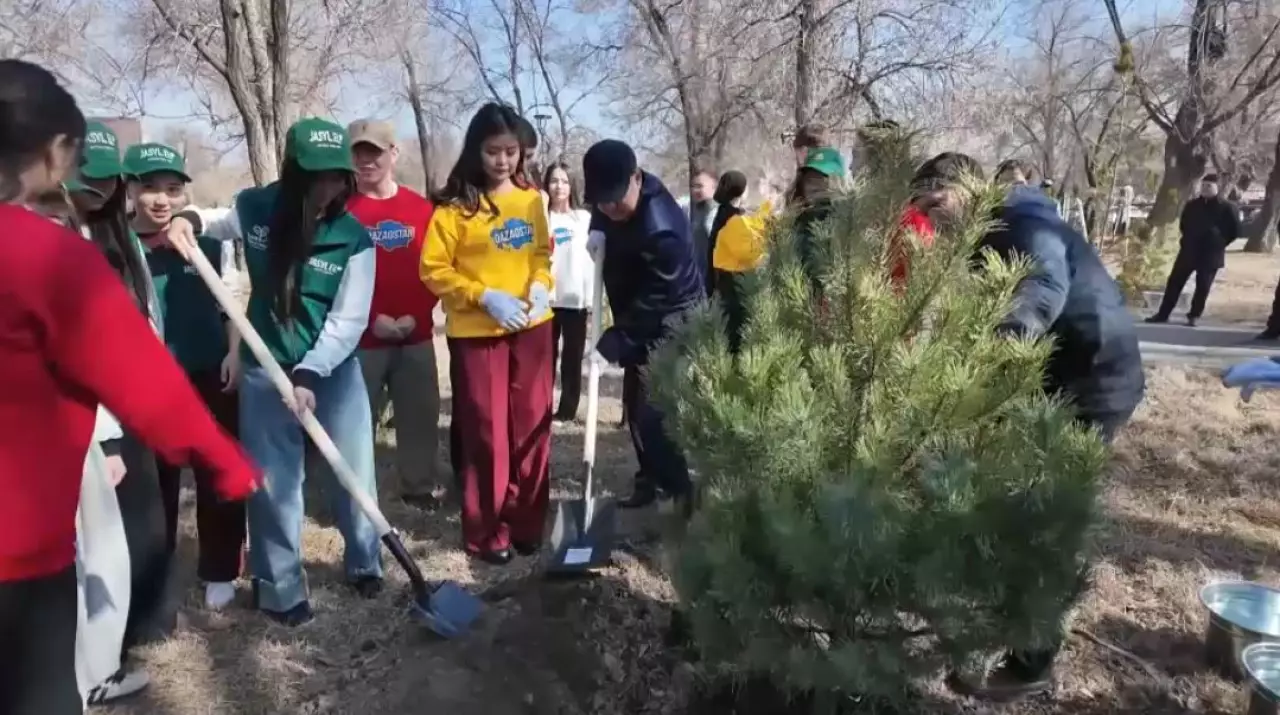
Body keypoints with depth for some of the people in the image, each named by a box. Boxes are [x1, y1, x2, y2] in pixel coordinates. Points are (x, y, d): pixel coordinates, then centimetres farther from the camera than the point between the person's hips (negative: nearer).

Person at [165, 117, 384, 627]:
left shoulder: (354, 239, -14)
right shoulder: (256, 209, -9)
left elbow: (348, 321, -16)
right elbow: (220, 222, 16)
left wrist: (310, 374, -25)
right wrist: (189, 219, -6)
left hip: (334, 368, -1)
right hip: (265, 370, 1)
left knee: (354, 472, 9)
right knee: (274, 482, 7)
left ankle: (364, 562, 34)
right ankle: (280, 588, 25)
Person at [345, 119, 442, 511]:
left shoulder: (422, 208, 6)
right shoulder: (342, 210, -2)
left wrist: (416, 315, -8)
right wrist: (372, 318, -13)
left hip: (417, 335, 3)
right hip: (363, 336, -2)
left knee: (421, 415, 10)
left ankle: (422, 488, 24)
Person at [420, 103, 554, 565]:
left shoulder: (531, 200, 6)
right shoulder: (456, 205, -7)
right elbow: (433, 269, -7)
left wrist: (541, 286, -4)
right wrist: (485, 297, -18)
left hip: (532, 327, 4)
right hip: (476, 332, -4)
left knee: (532, 427, 10)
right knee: (486, 433, 3)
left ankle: (527, 524, 24)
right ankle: (487, 532, 17)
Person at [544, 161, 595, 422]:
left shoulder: (585, 218, 5)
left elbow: (591, 259, 3)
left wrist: (591, 297, -2)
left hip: (576, 298, 0)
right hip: (547, 298, 0)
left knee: (572, 355, 6)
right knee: (546, 354, 5)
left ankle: (568, 407, 13)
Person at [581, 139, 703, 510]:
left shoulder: (661, 230, -33)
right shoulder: (614, 204, -5)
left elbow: (654, 298, -28)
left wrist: (617, 336, -25)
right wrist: (598, 229, -2)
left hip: (670, 322, -9)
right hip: (638, 319, 10)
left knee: (653, 410, -16)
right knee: (637, 405, 15)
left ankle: (682, 492, -5)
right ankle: (651, 481, 29)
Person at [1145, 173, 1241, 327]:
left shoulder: (1227, 207, -4)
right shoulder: (1192, 205, 8)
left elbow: (1235, 230, -1)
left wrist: (1219, 243, -4)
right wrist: (1190, 239, 12)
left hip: (1211, 254, -4)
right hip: (1188, 251, 4)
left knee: (1203, 286, 1)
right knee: (1174, 282, 2)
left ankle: (1194, 316, 11)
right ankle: (1163, 314, 7)